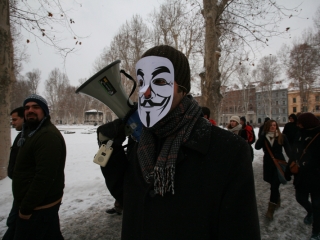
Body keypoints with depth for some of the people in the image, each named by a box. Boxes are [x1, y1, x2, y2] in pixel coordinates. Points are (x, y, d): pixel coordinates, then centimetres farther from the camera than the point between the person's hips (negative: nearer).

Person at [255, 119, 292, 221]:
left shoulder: (282, 137, -4)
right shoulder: (263, 137, -1)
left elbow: (287, 149, -6)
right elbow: (257, 147, -16)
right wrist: (263, 135, -21)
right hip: (268, 164, 2)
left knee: (275, 185, -7)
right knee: (273, 184, 16)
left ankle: (270, 210, -4)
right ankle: (277, 200, 43)